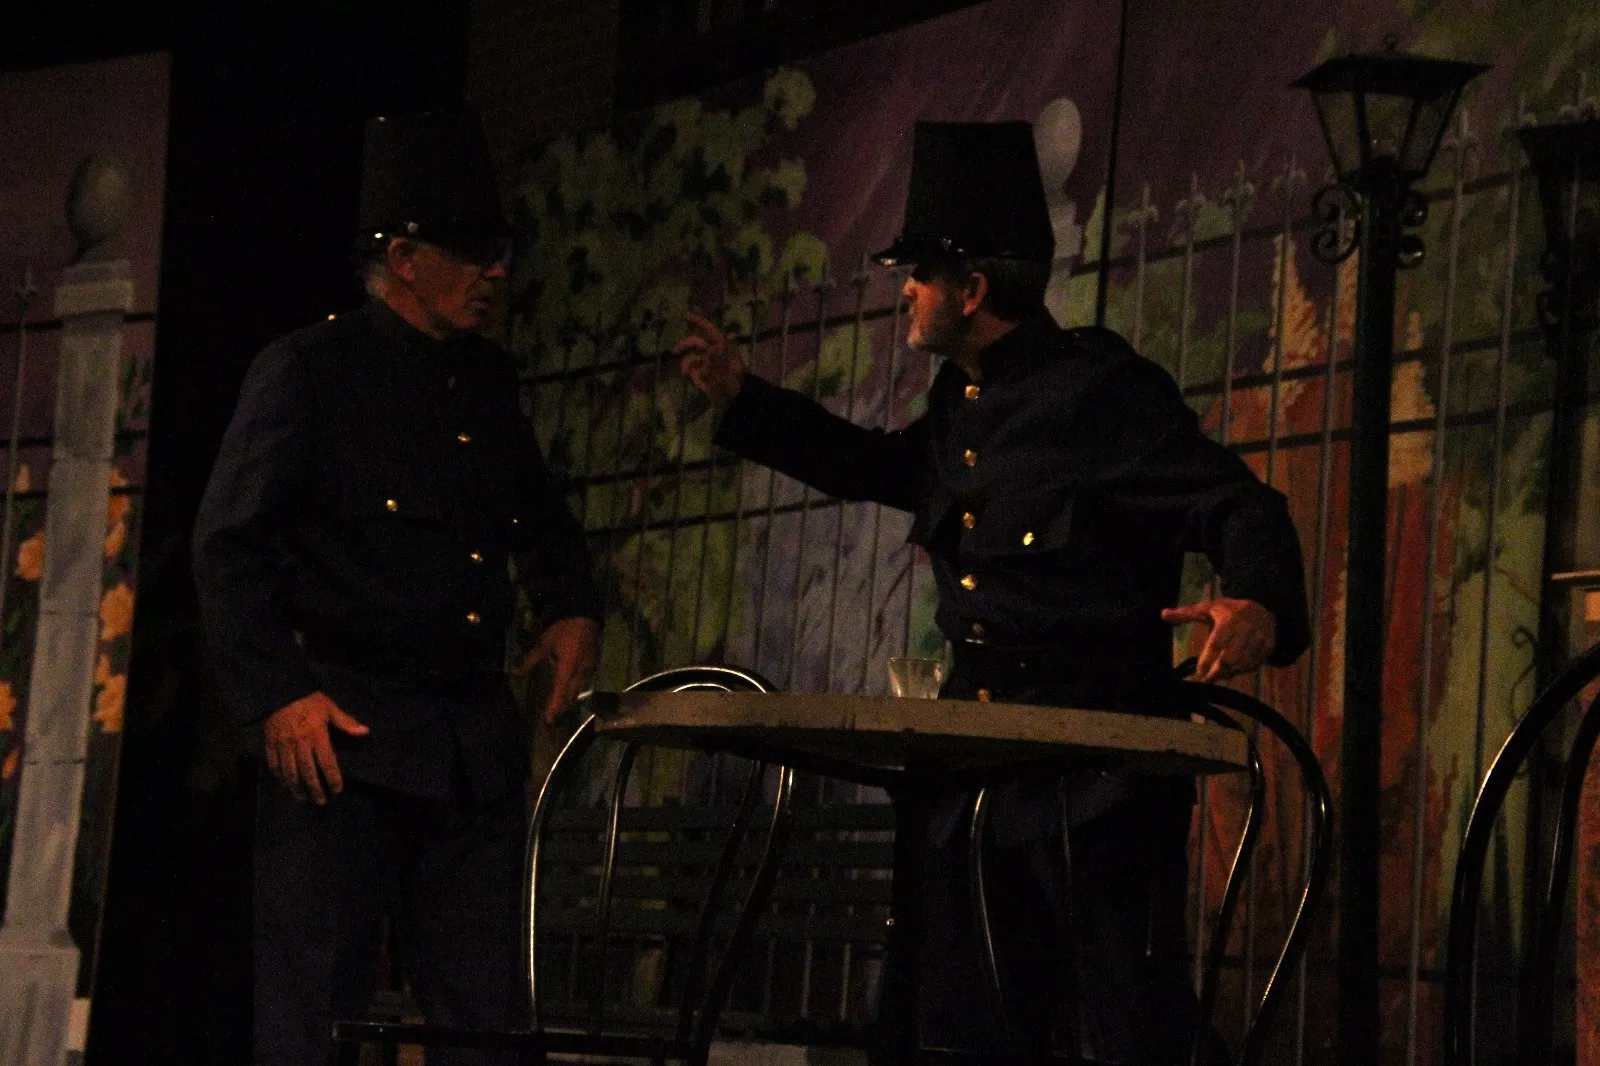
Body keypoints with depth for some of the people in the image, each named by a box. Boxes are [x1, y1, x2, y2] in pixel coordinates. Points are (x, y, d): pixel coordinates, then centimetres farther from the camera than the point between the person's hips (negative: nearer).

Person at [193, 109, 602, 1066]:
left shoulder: (488, 380, 16)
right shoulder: (308, 373, -3)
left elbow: (542, 516, 31)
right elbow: (230, 547, -7)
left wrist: (572, 608, 12)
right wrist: (277, 698, -15)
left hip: (478, 745, 6)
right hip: (347, 737, -6)